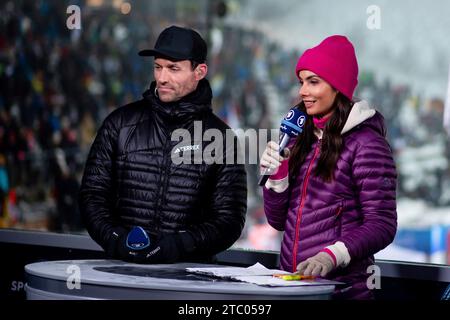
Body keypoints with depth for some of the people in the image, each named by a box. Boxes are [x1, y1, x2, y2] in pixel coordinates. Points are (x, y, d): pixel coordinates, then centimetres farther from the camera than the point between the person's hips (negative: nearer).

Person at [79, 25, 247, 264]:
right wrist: (117, 240, -6)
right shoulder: (121, 123, 11)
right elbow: (92, 195, 11)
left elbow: (229, 220, 3)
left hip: (188, 271, -1)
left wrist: (177, 247, -12)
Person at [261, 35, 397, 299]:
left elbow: (382, 225, -13)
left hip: (342, 287, -5)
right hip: (291, 282, 5)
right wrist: (276, 177, -2)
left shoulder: (365, 143, -8)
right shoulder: (301, 141, 11)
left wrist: (332, 255, -25)